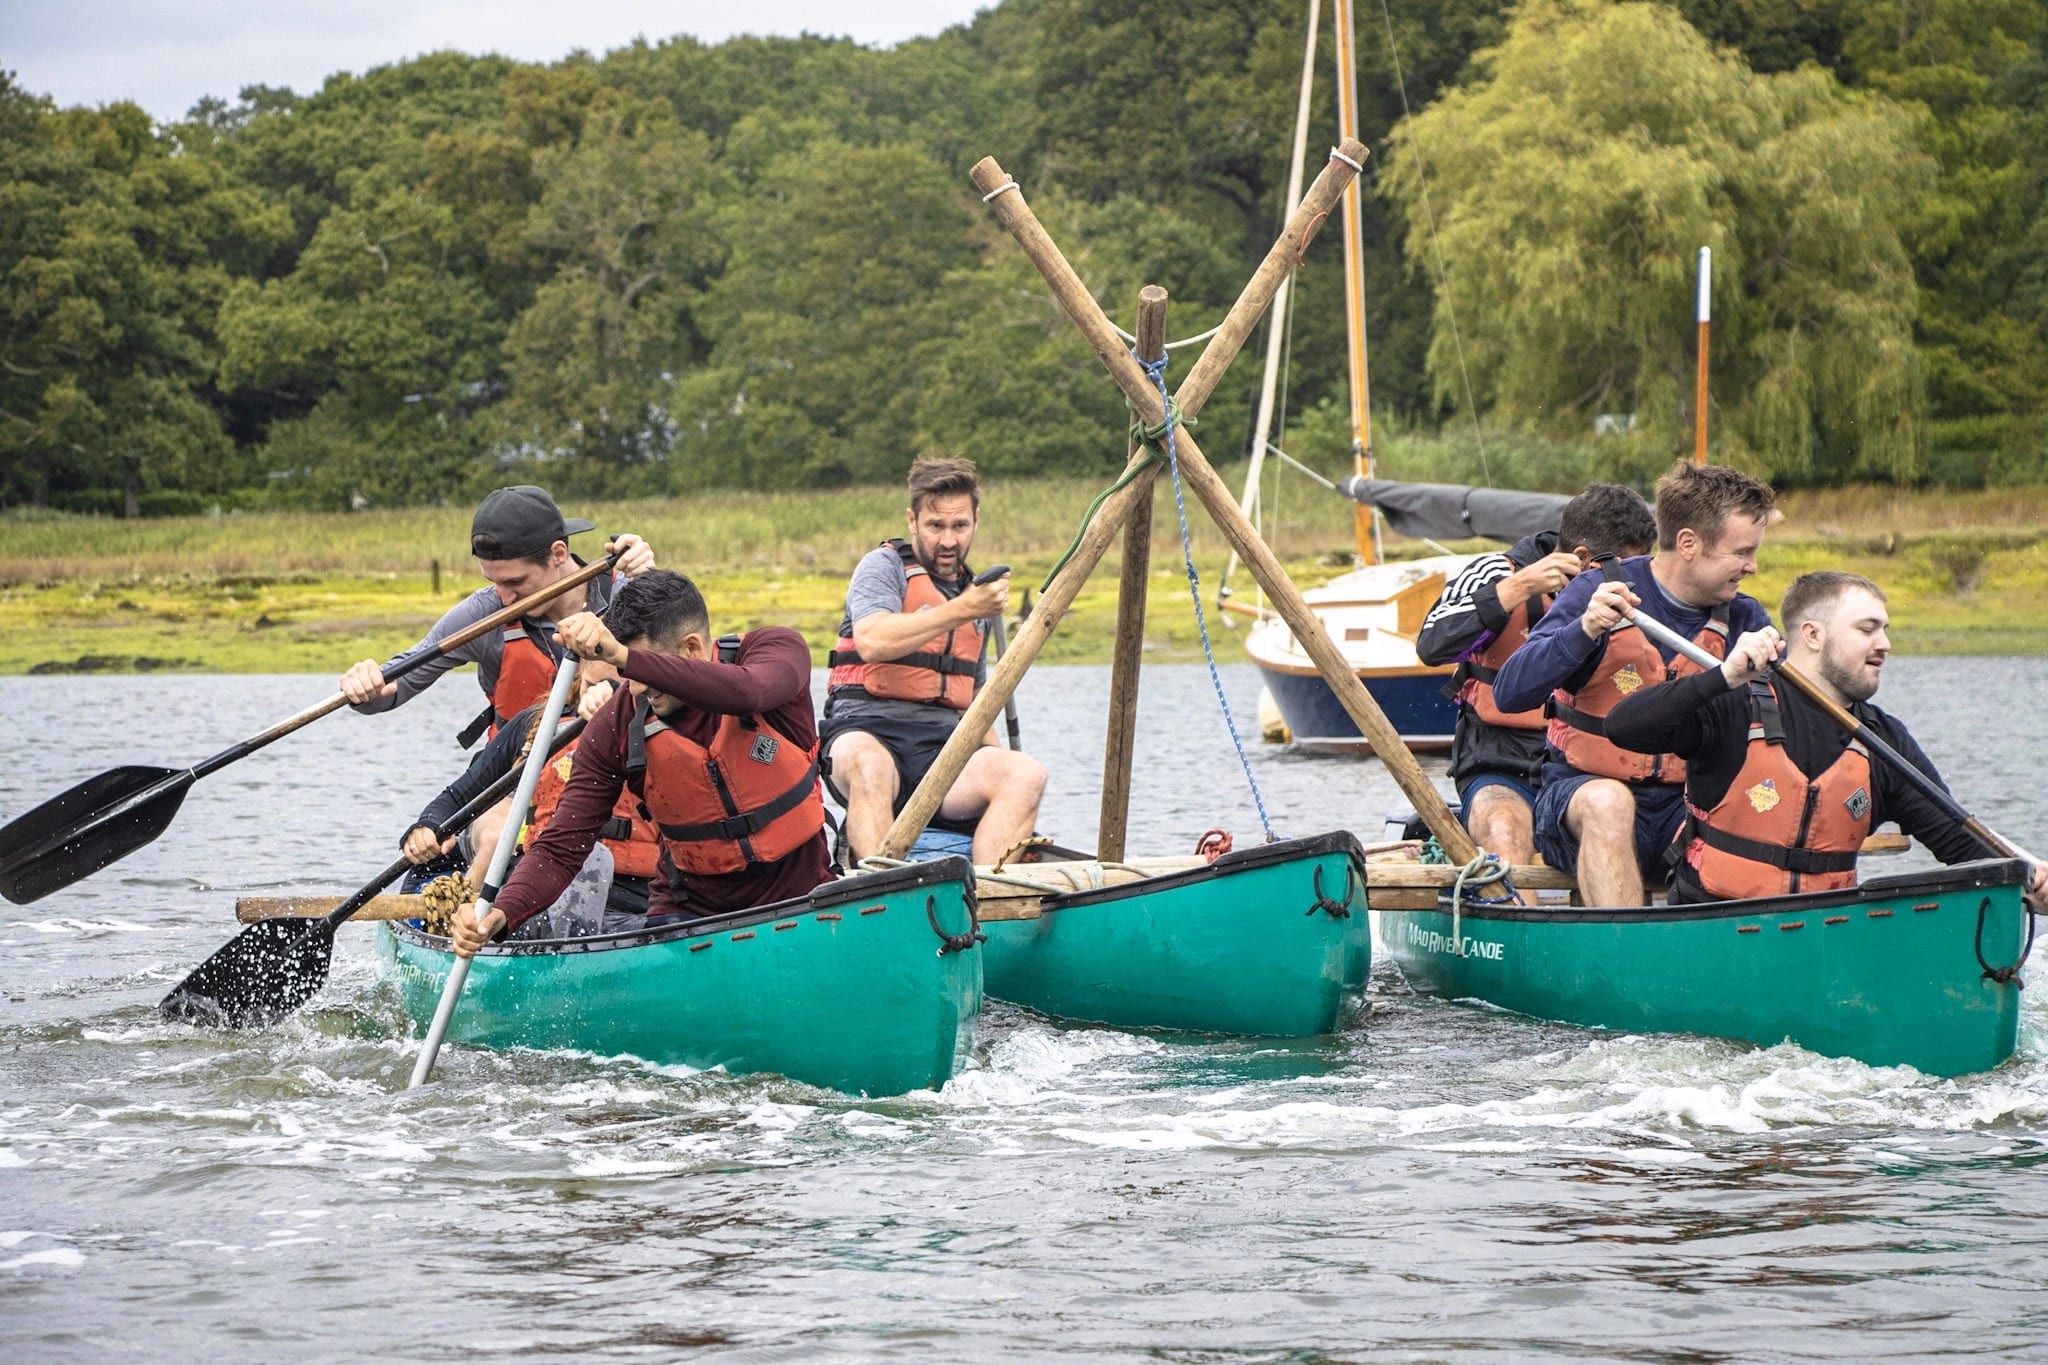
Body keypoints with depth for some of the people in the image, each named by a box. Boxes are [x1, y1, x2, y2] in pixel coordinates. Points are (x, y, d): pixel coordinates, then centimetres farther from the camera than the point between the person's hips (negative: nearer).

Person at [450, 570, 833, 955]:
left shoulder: (777, 649, -10)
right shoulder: (615, 728, -7)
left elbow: (746, 692, -35)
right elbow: (560, 849, -7)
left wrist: (623, 656, -46)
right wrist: (500, 914, -27)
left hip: (801, 898, -1)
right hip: (690, 914, 1)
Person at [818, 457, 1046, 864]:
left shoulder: (976, 594, 26)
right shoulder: (884, 567, 6)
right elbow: (872, 641, -16)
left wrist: (998, 766, 19)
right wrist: (961, 610, -20)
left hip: (943, 742, 5)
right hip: (866, 731, -5)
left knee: (1026, 773, -26)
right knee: (870, 766, -41)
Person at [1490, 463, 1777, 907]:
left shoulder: (1744, 619, 7)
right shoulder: (1598, 594, -6)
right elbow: (1508, 694, -14)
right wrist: (1584, 630, -28)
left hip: (1687, 803, 3)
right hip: (1581, 791, -3)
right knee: (1608, 802, -37)